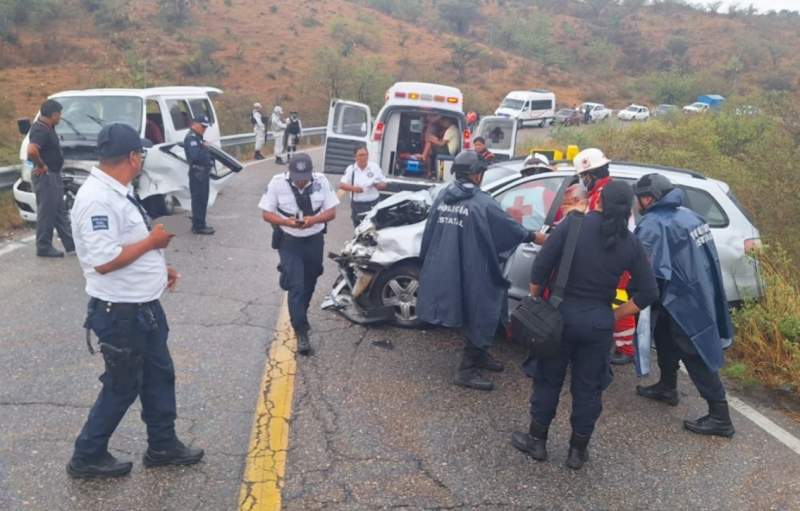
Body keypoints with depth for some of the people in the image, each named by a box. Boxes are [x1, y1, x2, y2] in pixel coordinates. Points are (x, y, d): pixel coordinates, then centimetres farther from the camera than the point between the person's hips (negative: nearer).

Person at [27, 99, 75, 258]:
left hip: (54, 175, 10)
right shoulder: (40, 130, -21)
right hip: (45, 176, -10)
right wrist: (42, 165, -23)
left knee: (60, 212, 13)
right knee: (47, 212, -2)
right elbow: (31, 151, -37)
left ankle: (71, 244, 19)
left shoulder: (47, 127, 9)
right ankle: (44, 247, 7)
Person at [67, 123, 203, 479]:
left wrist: (159, 268, 14)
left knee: (159, 376, 18)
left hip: (144, 306, 10)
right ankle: (87, 457, 24)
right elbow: (104, 260, -30)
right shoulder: (97, 198, -24)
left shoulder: (118, 192, 8)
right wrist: (152, 241, -19)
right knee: (122, 387, 6)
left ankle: (163, 446, 33)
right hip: (120, 313, -10)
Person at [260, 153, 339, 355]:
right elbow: (266, 213, -9)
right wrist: (286, 221, -28)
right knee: (296, 287, -10)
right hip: (289, 242, -3)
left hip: (314, 240, 3)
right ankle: (301, 332, -4)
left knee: (309, 284, 18)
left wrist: (313, 219, -26)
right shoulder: (277, 183, -14)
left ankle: (300, 316, 43)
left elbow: (331, 212, -5)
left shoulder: (321, 182, -10)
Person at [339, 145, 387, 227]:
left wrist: (377, 185, -17)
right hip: (357, 205, 1)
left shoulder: (375, 167, 4)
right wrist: (353, 188, -21)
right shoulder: (351, 169, 4)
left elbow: (384, 184, 7)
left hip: (374, 205, -1)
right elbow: (341, 185, -2)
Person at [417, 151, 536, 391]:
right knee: (482, 317, 6)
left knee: (475, 316, 23)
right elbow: (508, 227, -6)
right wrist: (532, 236, 12)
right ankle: (467, 369, 9)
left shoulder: (442, 196, 3)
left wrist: (427, 264, 18)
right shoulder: (482, 202, -16)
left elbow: (429, 234, 8)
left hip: (443, 270, 8)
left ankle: (479, 355, 38)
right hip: (473, 273, -7)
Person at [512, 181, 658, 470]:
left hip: (562, 313, -2)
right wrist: (615, 315, 7)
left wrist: (535, 300, 0)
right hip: (599, 322, 2)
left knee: (548, 379, 14)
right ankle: (578, 451, 26)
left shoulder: (574, 223, -9)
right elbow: (649, 293, 0)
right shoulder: (630, 243, -1)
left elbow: (541, 265, -13)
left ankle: (537, 441, 26)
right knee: (588, 387, 14)